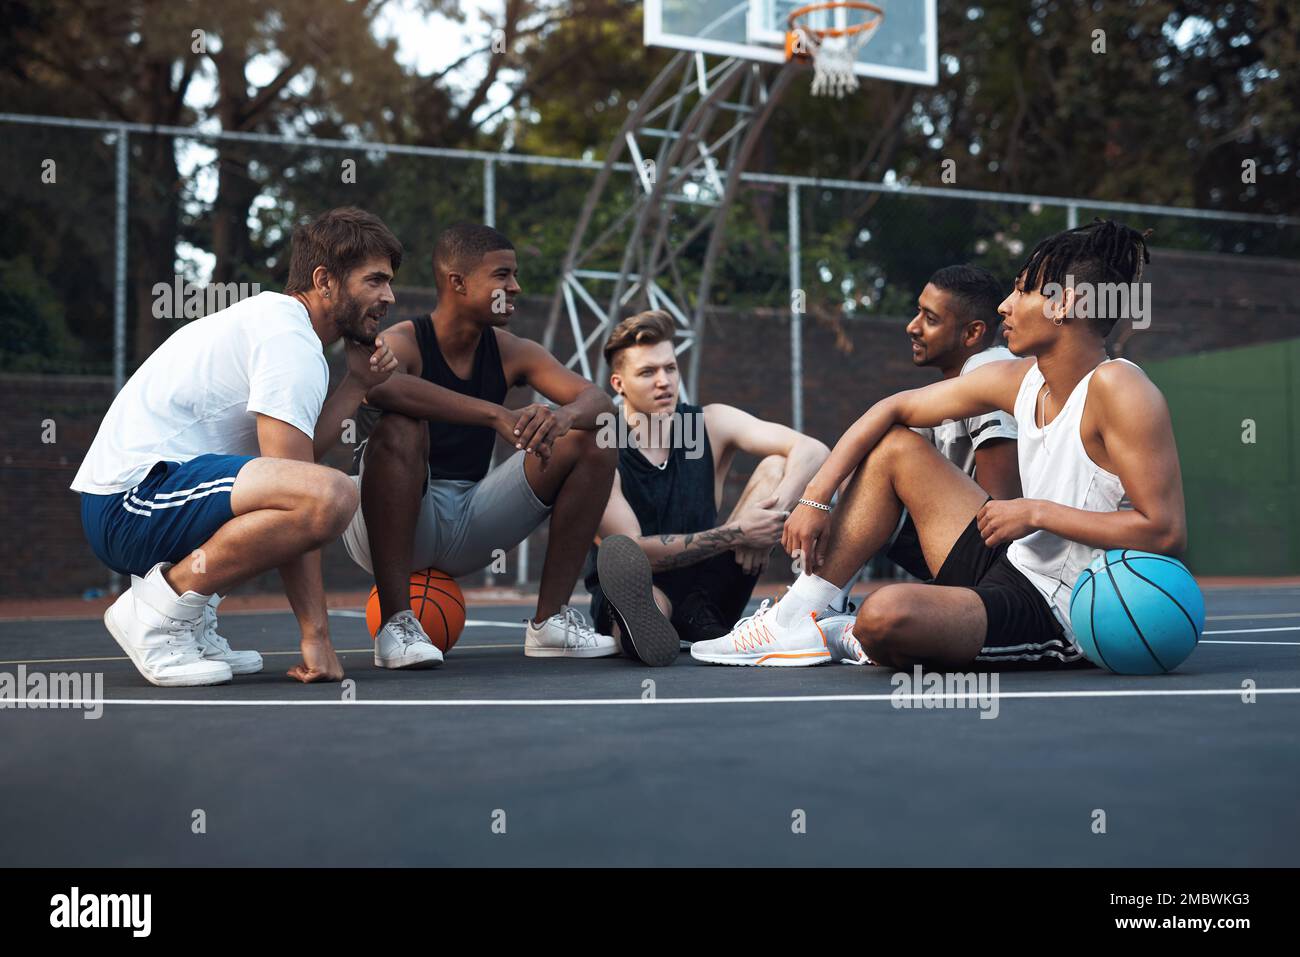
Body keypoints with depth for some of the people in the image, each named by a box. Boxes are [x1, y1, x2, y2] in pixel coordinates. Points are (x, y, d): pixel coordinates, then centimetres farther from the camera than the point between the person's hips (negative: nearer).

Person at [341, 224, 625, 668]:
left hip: (469, 526, 6)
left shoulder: (511, 352, 3)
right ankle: (395, 623, -28)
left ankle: (551, 620, -1)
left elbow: (599, 401, -6)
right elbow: (378, 386, -39)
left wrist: (564, 416, -32)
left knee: (594, 440, -4)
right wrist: (496, 415, -45)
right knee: (399, 428, -35)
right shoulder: (402, 342, -14)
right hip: (386, 526, -5)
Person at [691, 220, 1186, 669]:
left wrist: (1038, 512, -20)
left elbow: (1167, 531, -24)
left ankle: (863, 641, 7)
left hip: (1055, 618, -8)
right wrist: (815, 498, 3)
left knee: (884, 615, -34)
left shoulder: (1116, 387, -20)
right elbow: (893, 408, 10)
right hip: (1010, 562, 9)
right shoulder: (1018, 380, 3)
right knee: (893, 448, 12)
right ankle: (795, 620, 9)